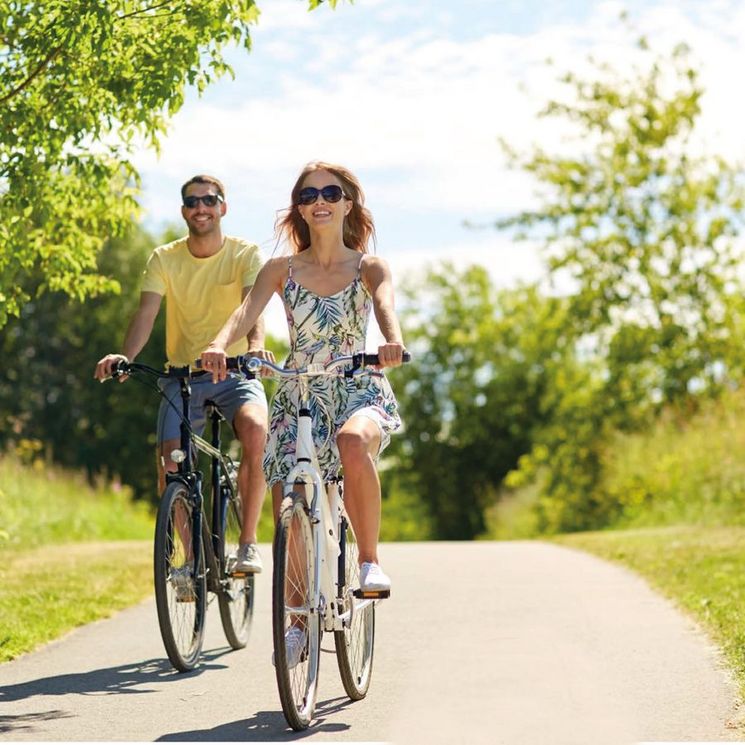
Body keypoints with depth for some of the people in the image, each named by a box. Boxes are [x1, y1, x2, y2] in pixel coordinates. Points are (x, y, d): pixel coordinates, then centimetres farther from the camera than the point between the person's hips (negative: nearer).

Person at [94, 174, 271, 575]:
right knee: (170, 467, -16)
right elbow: (146, 312, -13)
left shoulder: (245, 254, -5)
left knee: (255, 429, -32)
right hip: (181, 376, 2)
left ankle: (248, 542, -21)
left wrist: (256, 344, -44)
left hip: (235, 373, -2)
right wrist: (124, 356, -33)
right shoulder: (164, 259, 0)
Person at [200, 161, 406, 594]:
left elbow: (385, 304, -20)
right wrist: (220, 346, -36)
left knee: (353, 443, -38)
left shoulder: (369, 268, 2)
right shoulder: (281, 270, 5)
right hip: (297, 398, 2)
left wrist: (393, 341, -44)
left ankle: (370, 559, -21)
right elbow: (248, 310, -13)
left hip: (358, 392, -2)